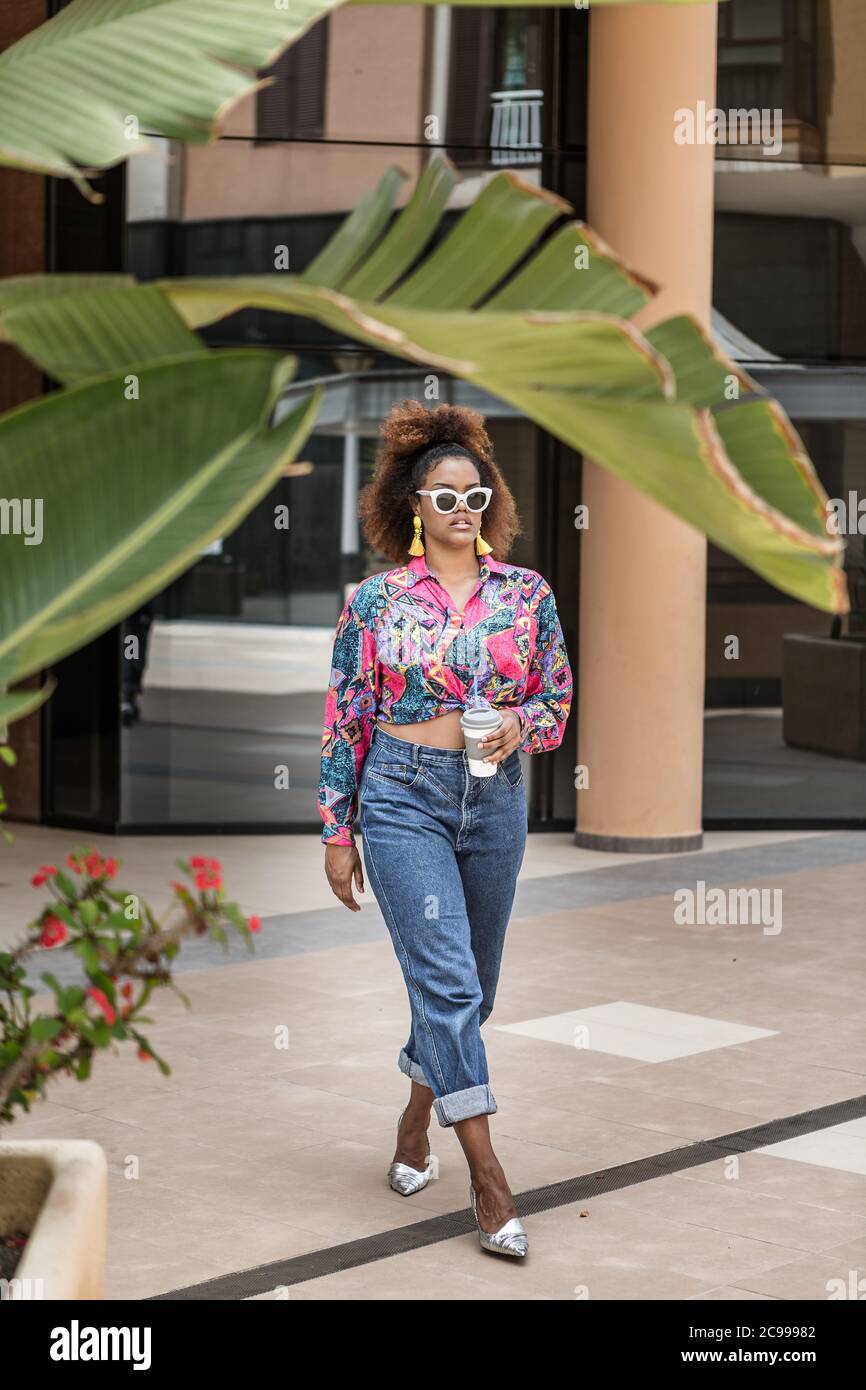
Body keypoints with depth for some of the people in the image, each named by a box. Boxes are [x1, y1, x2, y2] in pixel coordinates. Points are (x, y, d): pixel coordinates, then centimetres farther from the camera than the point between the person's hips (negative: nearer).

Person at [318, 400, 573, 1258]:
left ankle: (416, 1120, 38)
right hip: (402, 798, -3)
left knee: (470, 985, 13)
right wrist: (337, 832, 0)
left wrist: (520, 725, -13)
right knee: (445, 979, -12)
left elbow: (558, 702, 10)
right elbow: (346, 720, 1)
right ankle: (488, 1179, -9)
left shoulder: (528, 594, 3)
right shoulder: (376, 600, -2)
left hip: (495, 798, 3)